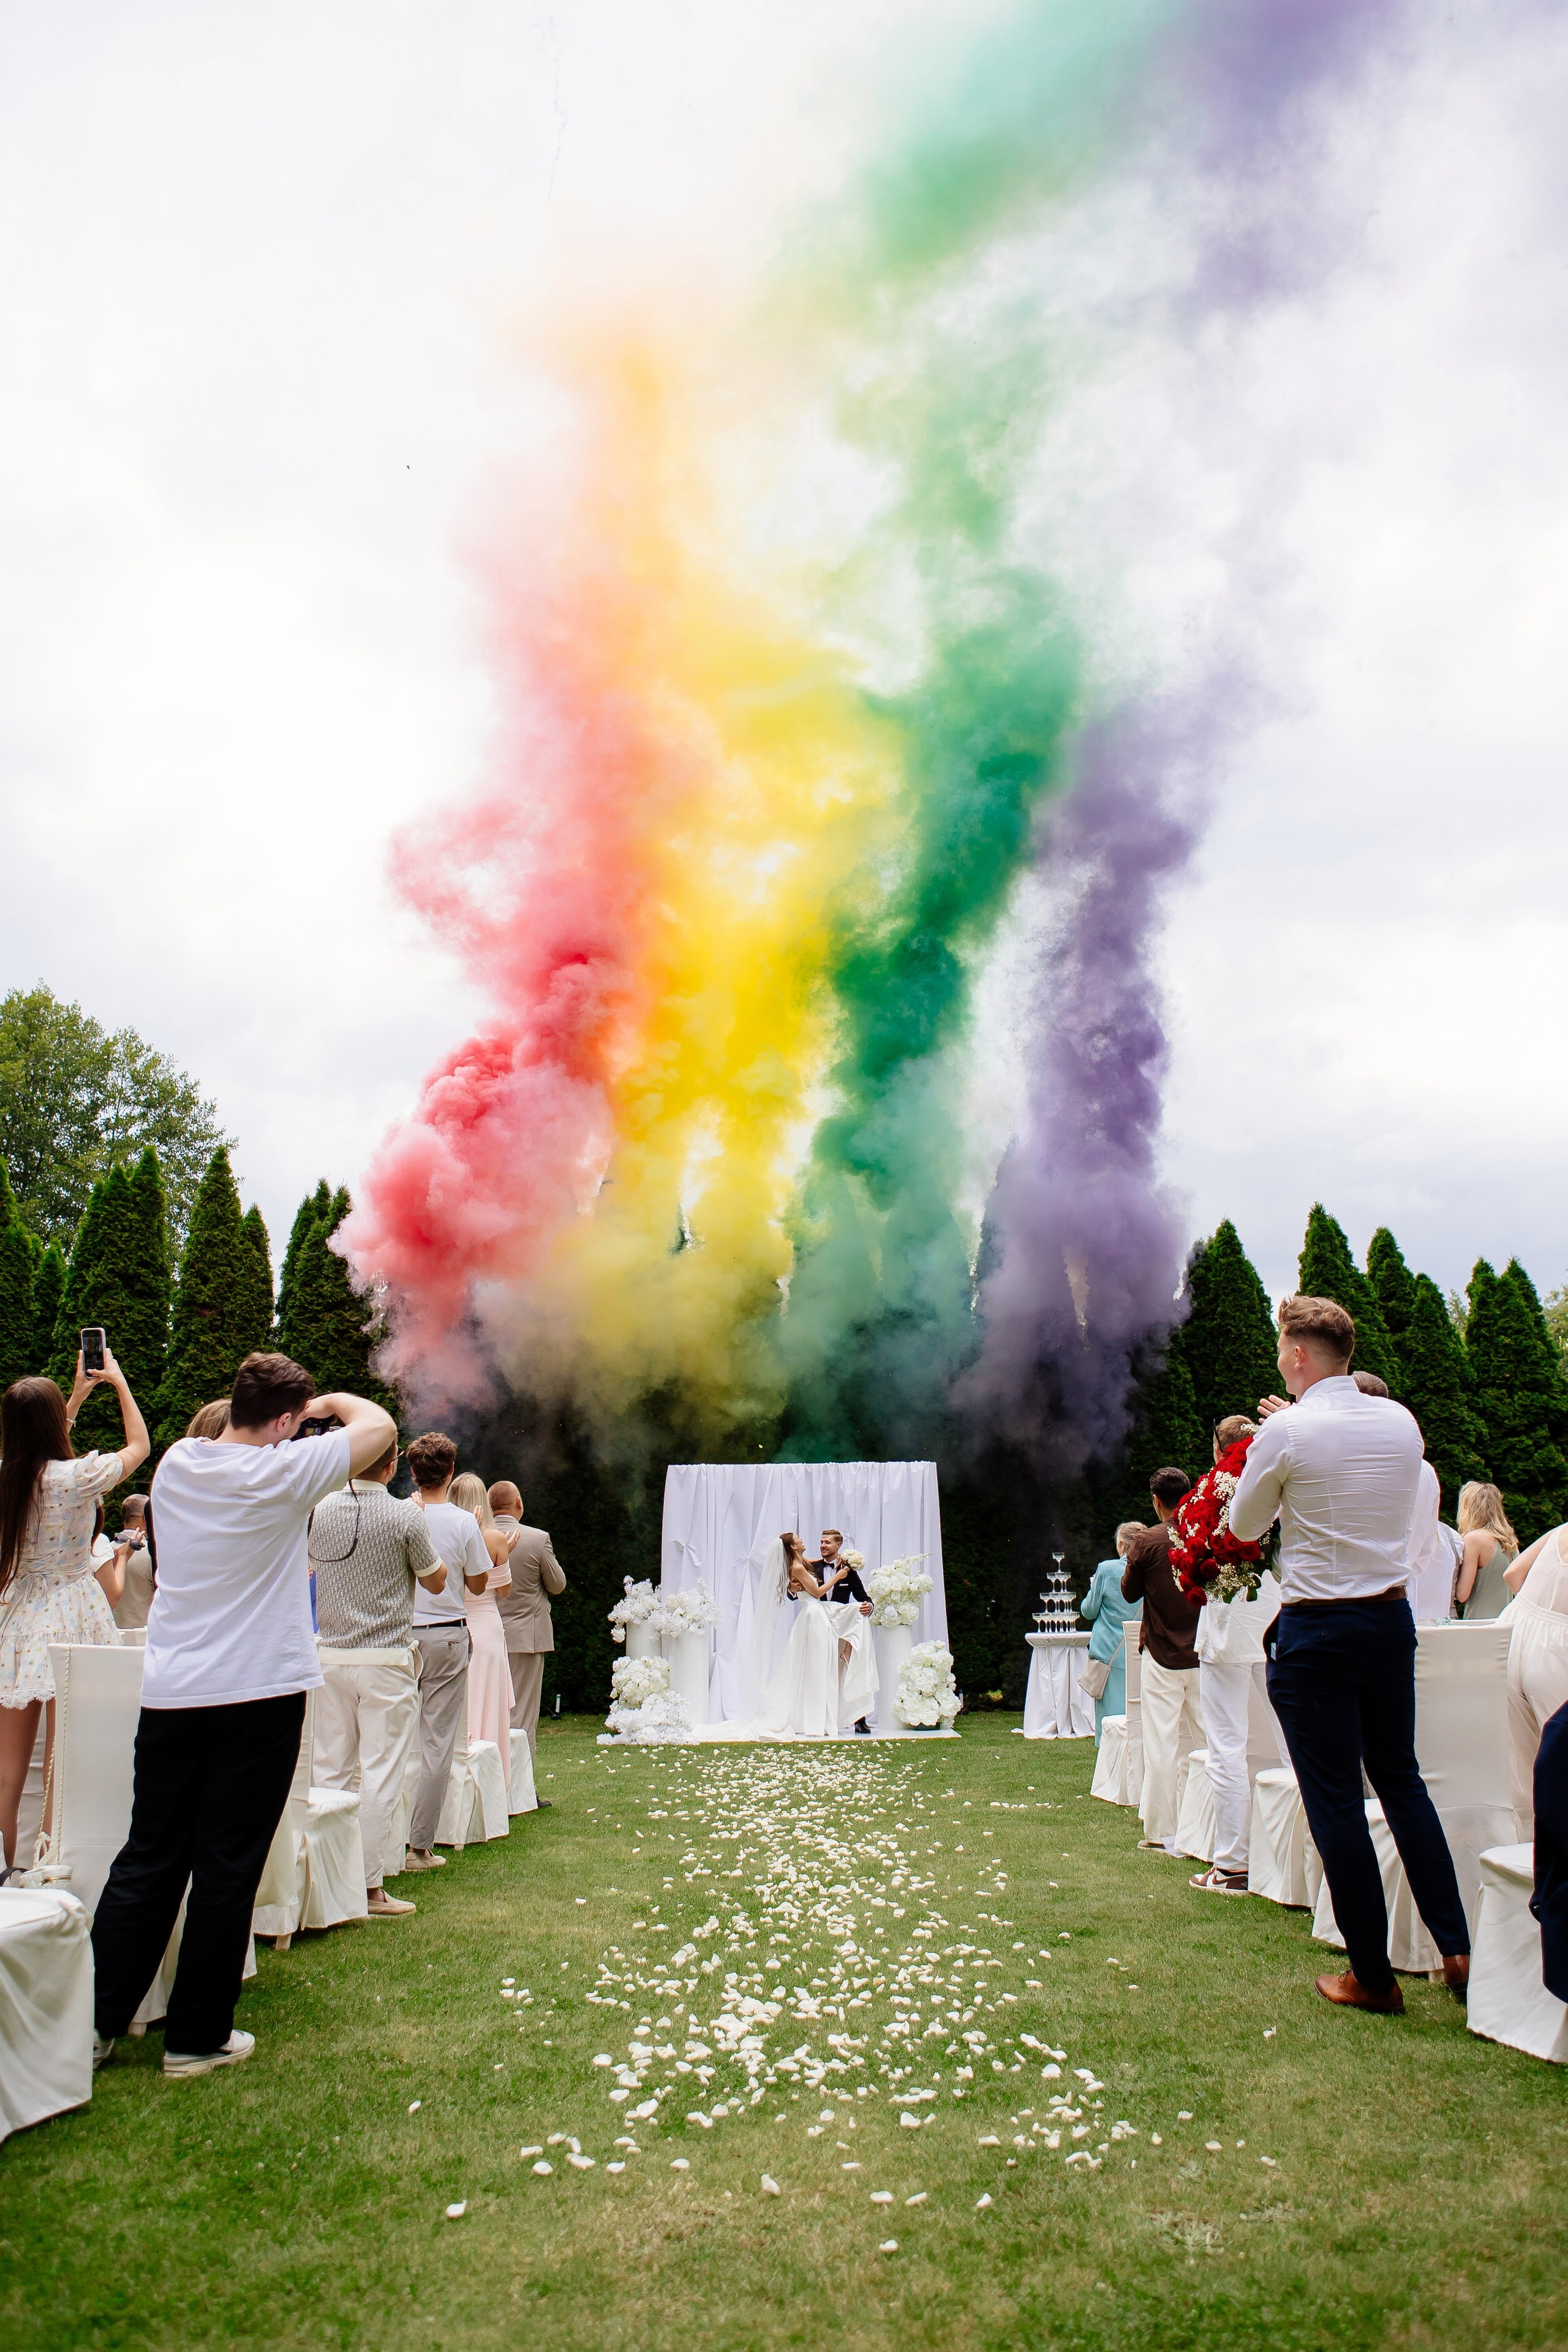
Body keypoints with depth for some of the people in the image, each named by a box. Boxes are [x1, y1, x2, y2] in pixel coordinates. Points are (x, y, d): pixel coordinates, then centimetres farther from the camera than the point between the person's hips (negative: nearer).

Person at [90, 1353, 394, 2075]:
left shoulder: (177, 1463, 3)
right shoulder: (282, 1472, -14)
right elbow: (380, 1427, -6)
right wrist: (331, 1402, 9)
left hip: (169, 1691, 6)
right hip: (258, 1693, -5)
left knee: (148, 1860, 15)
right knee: (228, 1867, 6)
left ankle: (94, 2022, 23)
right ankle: (196, 2037, 17)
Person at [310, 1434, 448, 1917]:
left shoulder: (322, 1512, 0)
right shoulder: (405, 1516, -13)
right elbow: (435, 1582, 2)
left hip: (331, 1656, 5)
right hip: (386, 1660, -5)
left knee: (329, 1770, 12)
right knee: (380, 1774, 2)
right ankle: (371, 1887, 6)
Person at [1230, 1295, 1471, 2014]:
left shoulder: (1285, 1433, -16)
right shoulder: (1400, 1421, 1)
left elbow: (1244, 1525, -2)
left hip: (1317, 1631, -6)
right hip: (1393, 1618, 6)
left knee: (1335, 1800, 5)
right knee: (1401, 1779, 20)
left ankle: (1372, 1977, 14)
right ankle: (1458, 1950, 22)